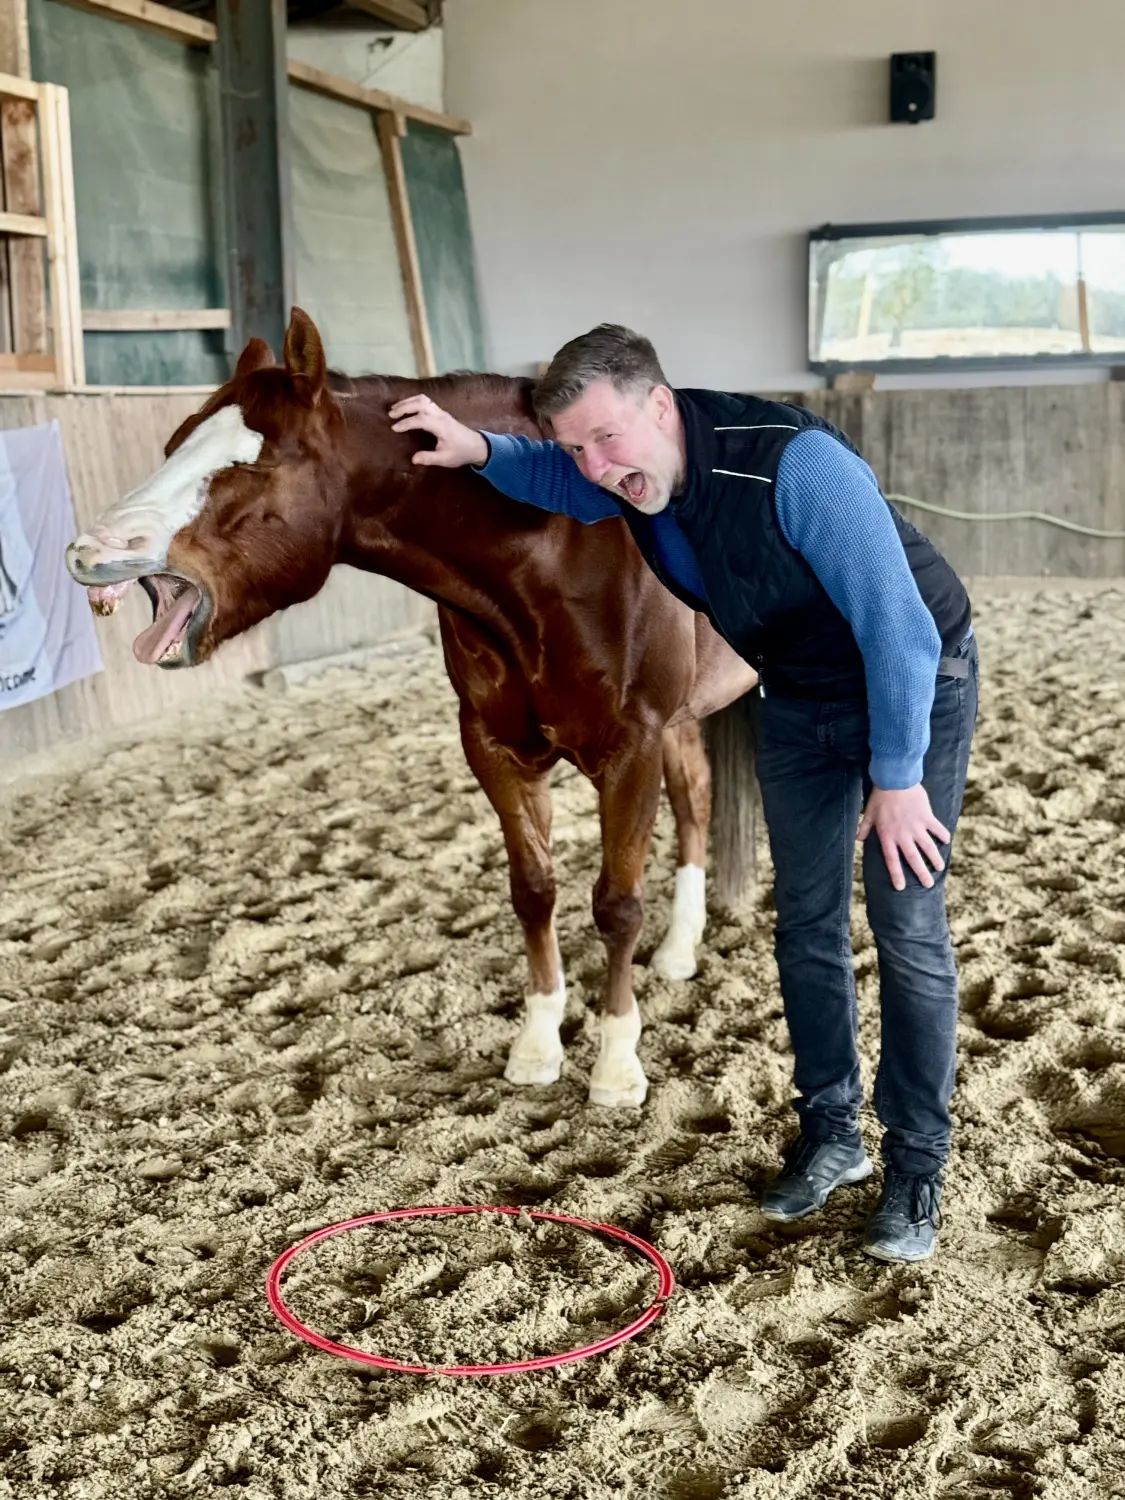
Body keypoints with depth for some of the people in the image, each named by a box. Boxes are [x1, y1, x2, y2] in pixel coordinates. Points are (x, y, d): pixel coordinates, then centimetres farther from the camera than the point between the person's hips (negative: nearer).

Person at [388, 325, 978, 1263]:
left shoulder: (796, 465, -37)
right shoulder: (628, 476, -13)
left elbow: (897, 628, -34)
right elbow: (556, 483, 11)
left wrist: (897, 778, -28)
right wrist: (478, 451, -10)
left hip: (915, 684, -6)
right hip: (799, 698, 7)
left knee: (909, 932, -6)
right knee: (807, 921, 9)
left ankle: (917, 1168, 6)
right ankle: (830, 1134, 24)